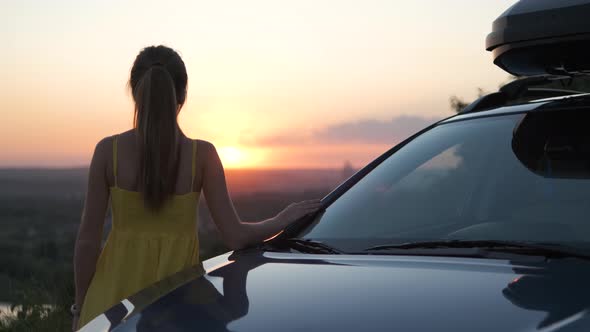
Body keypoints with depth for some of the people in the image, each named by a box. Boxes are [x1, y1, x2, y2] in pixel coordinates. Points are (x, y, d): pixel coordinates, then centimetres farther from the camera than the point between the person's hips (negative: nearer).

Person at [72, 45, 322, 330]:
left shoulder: (109, 150, -7)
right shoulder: (202, 154, -8)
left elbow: (88, 239, -4)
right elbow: (235, 237, -9)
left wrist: (80, 306, 7)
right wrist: (284, 219, 7)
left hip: (114, 299, 0)